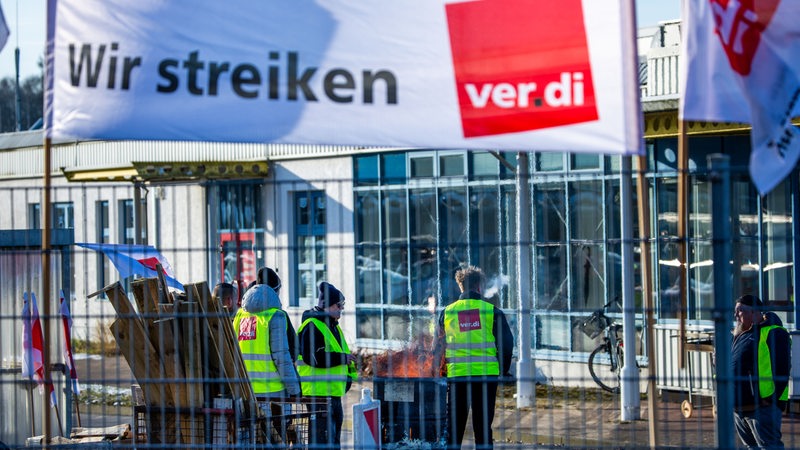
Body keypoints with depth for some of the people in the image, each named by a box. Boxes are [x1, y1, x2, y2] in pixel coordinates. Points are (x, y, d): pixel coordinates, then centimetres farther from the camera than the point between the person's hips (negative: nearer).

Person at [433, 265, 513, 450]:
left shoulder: (447, 312, 6)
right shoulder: (492, 311, 0)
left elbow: (438, 346, 12)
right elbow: (506, 342, -1)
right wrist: (502, 370, 11)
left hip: (457, 374, 1)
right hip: (487, 374, -1)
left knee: (454, 427, 8)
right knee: (483, 426, 4)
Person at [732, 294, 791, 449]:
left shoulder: (772, 333, -8)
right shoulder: (740, 335, 20)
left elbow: (781, 368, -15)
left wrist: (771, 398, -20)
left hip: (762, 406, -10)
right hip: (739, 407, 10)